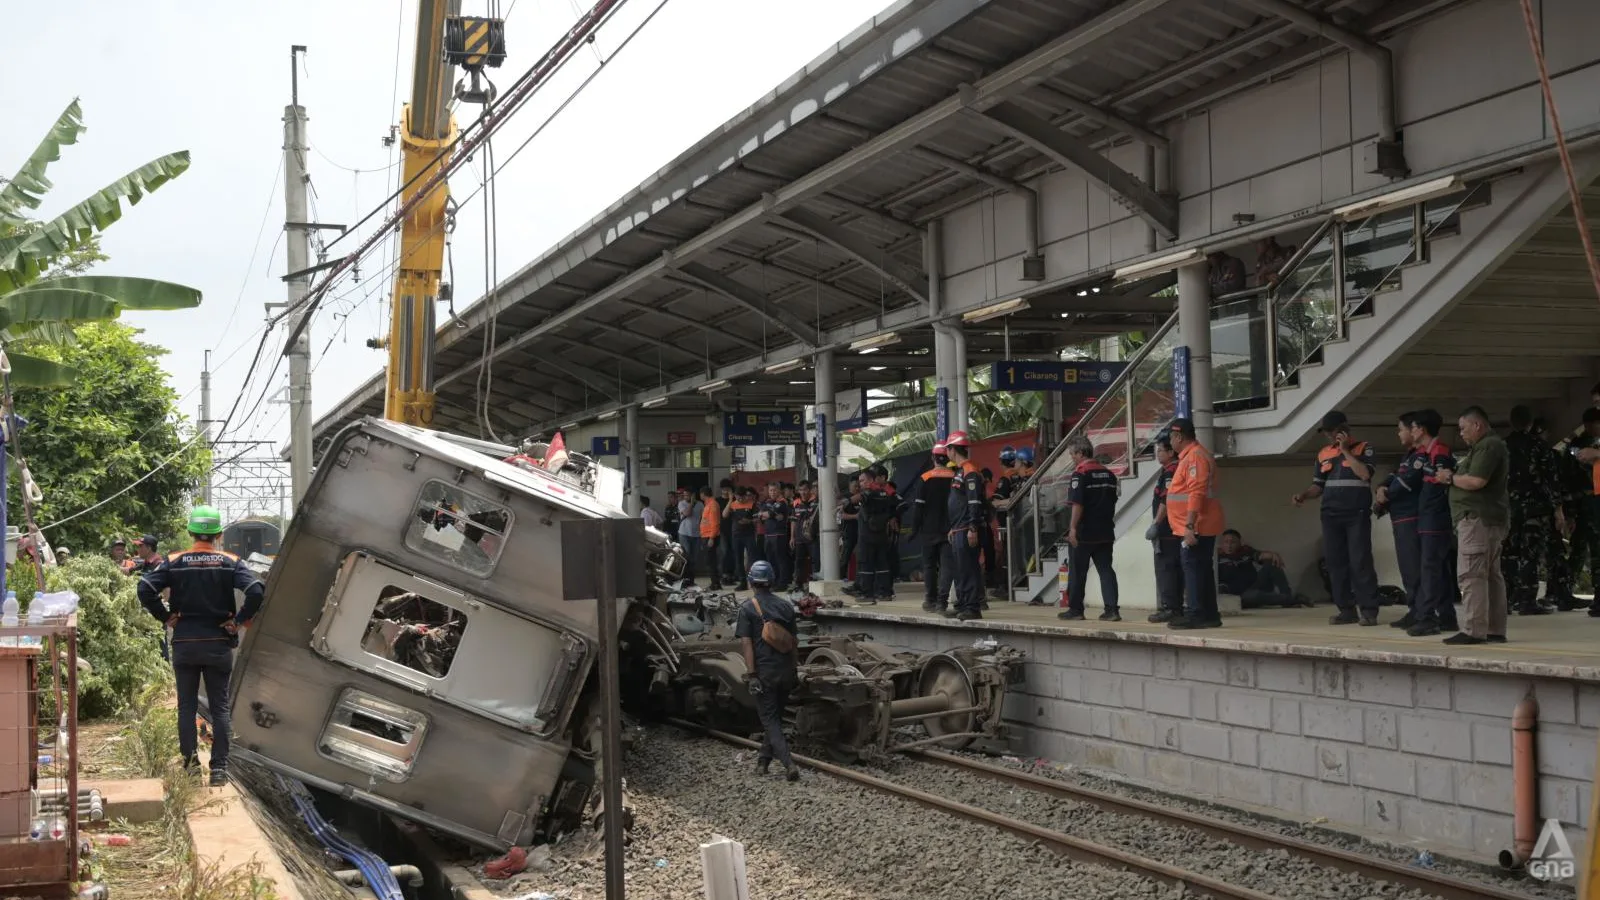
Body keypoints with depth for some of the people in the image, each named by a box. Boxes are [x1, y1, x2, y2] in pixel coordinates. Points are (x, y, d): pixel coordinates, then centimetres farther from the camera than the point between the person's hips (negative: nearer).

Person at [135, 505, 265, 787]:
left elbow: (145, 589, -12)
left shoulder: (175, 562, -2)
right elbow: (256, 591, -18)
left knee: (187, 706, 11)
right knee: (219, 708, 5)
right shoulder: (229, 563, -4)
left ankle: (190, 763, 10)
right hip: (219, 644, 0)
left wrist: (165, 617, -2)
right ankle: (219, 768, 1)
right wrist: (239, 620, -6)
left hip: (184, 644, 0)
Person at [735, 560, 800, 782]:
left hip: (764, 671, -4)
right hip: (785, 671, 4)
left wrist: (751, 675, -12)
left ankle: (789, 765, -13)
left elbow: (746, 643, -13)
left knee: (770, 720, 0)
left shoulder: (747, 608, -7)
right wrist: (795, 669, 16)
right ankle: (763, 761, 26)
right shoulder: (786, 606, 6)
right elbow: (794, 641, 9)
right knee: (775, 717, 19)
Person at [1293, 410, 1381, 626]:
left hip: (1357, 515, -5)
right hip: (1330, 515, 5)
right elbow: (1318, 486, 18)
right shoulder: (1323, 454, 15)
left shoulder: (1363, 448, 0)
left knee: (1360, 562, -9)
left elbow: (1365, 474, -17)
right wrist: (1302, 496, -1)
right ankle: (1347, 610, 8)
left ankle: (1369, 610, -7)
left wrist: (1345, 450, -12)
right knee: (1335, 563, 3)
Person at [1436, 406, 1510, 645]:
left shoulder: (1488, 446, -12)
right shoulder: (1489, 446, 23)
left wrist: (1450, 478, -8)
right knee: (1492, 574, 11)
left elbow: (1476, 481, -22)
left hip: (1478, 518, -12)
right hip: (1490, 517, 12)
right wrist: (1453, 477, 6)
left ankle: (1474, 630, -16)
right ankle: (1496, 629, 14)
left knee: (1471, 574, -13)